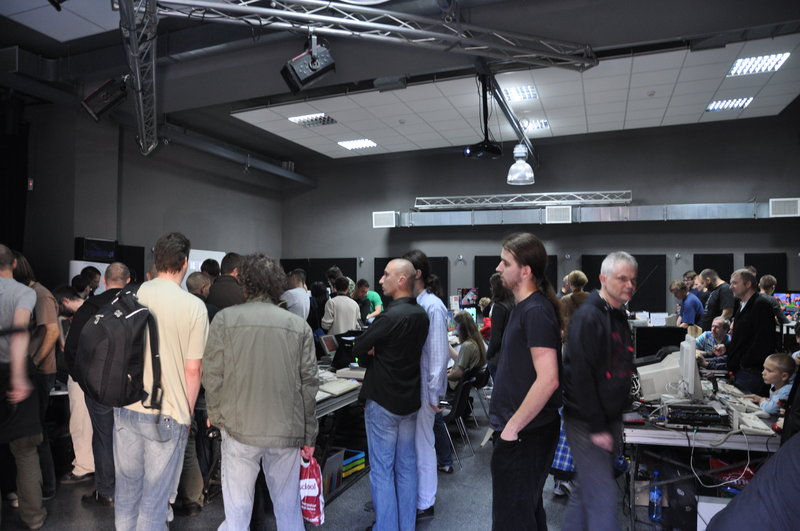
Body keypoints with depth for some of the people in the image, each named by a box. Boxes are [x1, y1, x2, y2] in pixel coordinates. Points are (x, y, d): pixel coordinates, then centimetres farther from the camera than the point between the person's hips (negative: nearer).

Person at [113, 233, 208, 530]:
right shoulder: (194, 307, -13)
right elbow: (192, 369, -11)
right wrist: (188, 411, 4)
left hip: (126, 408, 4)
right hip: (167, 416, -4)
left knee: (126, 487, 20)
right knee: (155, 498, 8)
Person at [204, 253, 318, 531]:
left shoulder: (225, 319, -6)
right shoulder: (299, 325, -2)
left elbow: (212, 376, -5)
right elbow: (309, 383, -1)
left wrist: (215, 414, 14)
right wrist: (308, 435, 9)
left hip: (240, 427, -1)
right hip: (288, 431, 1)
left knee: (237, 508, 12)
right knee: (289, 507, 16)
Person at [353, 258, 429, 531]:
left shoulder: (391, 316, -22)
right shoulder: (421, 314, 5)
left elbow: (358, 348, -14)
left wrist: (372, 349, 5)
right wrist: (379, 349, 2)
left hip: (383, 401, -8)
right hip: (410, 400, 8)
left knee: (382, 470, 3)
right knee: (406, 467, 15)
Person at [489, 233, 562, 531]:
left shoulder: (536, 311, -20)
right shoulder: (525, 307, 10)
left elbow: (547, 379, -27)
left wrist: (513, 426, -20)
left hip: (523, 433, -10)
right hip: (524, 429, 10)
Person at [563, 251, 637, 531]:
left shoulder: (620, 316, 12)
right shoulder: (588, 317, -17)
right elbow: (581, 376, -21)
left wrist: (615, 421, 17)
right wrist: (597, 427, -19)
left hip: (610, 419, 9)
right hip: (588, 422, -9)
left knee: (587, 490, 18)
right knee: (603, 496, -4)